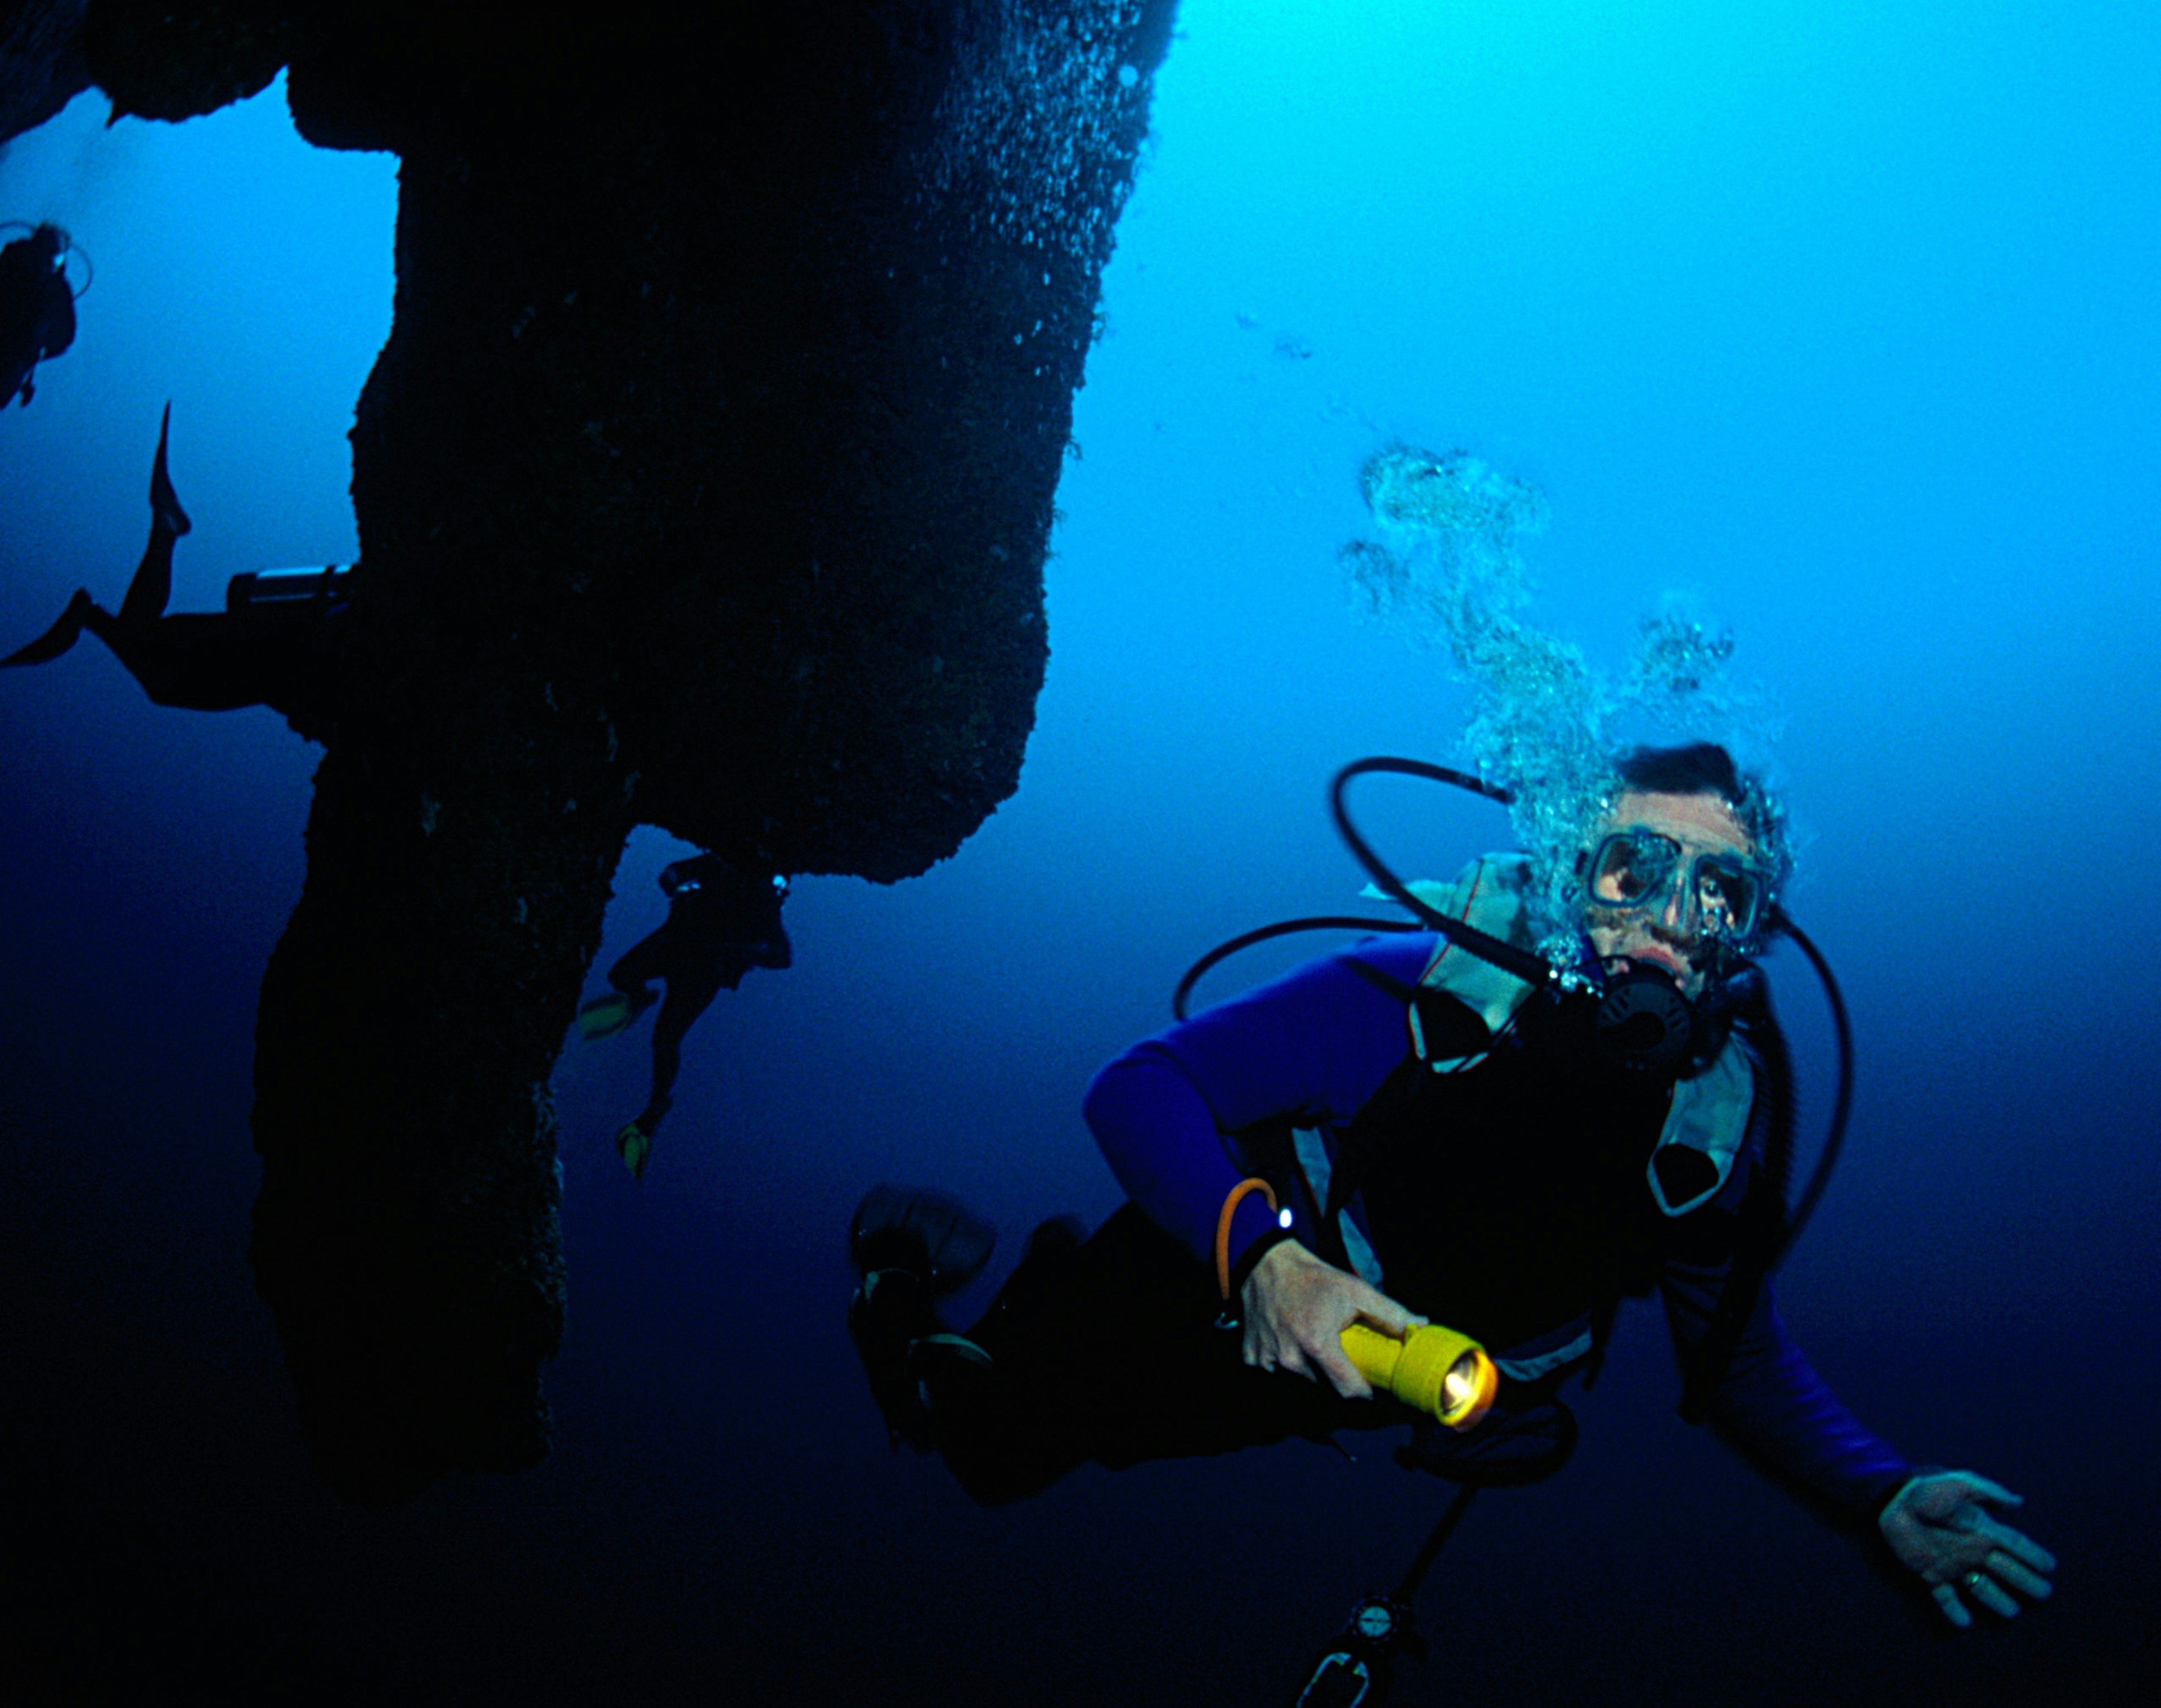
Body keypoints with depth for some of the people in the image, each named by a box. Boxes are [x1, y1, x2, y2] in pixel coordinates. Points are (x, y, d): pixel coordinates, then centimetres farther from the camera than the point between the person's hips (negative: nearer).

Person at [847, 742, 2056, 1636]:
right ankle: (903, 1287, 41)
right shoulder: (1414, 1002, -35)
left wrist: (1885, 1499, -24)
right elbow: (1137, 1087, -32)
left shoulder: (1720, 1120, -24)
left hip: (1358, 1375, 4)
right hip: (1217, 1283, -3)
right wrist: (1261, 1252, -49)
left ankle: (1052, 1275, 51)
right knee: (984, 1431, 10)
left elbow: (1742, 1355, -7)